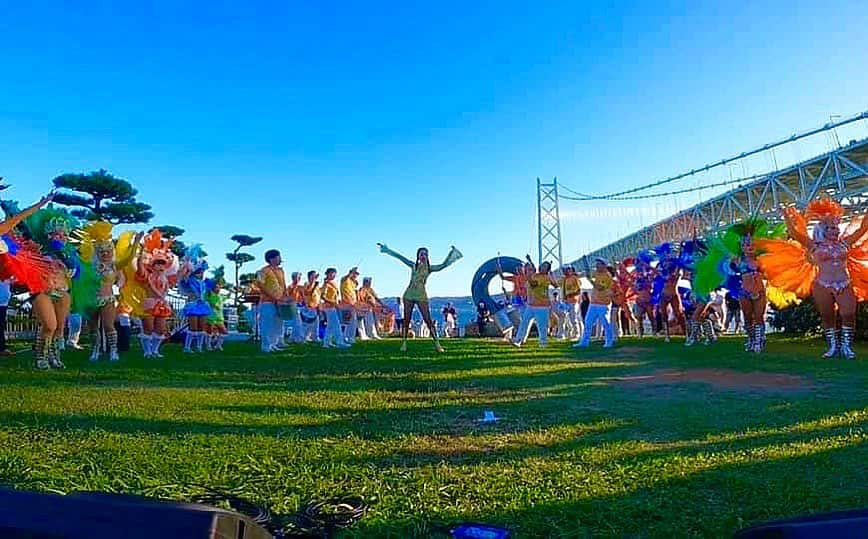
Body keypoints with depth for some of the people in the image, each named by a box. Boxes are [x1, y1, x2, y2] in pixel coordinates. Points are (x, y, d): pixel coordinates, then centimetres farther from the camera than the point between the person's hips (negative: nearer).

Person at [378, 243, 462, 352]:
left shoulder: (429, 268, 7)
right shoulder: (413, 265, 10)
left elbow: (444, 265, -3)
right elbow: (399, 256, 10)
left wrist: (451, 254, -6)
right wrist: (387, 249, 11)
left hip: (421, 296, -2)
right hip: (409, 294, 2)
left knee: (428, 320, -7)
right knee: (406, 319, 2)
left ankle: (437, 343, -7)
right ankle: (404, 343, 7)